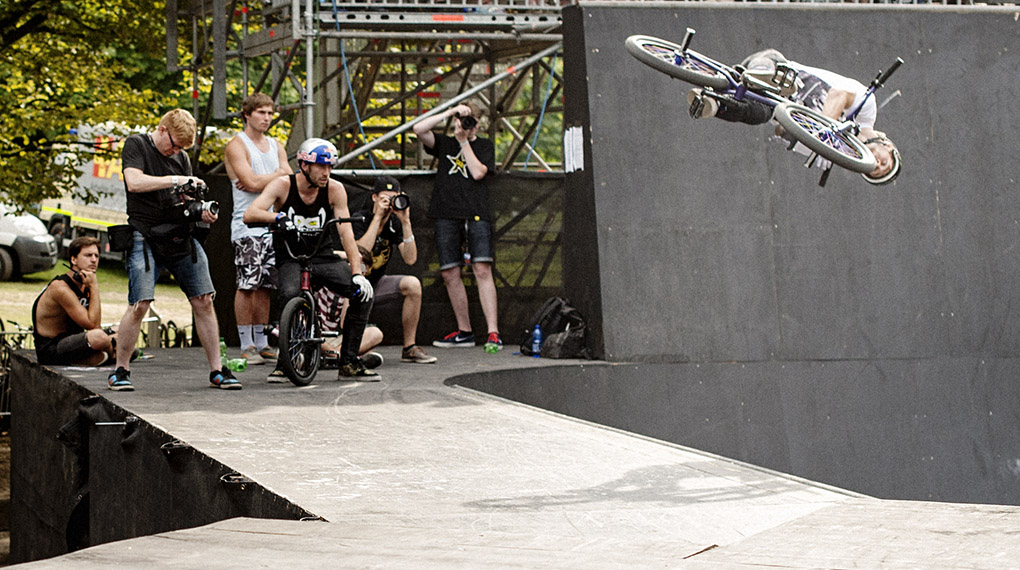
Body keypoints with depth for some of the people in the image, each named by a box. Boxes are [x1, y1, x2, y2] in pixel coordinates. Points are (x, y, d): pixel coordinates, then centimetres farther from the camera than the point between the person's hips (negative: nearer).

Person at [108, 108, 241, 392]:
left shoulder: (181, 157, 17)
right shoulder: (136, 145, 1)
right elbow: (135, 182, -15)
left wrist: (201, 211, -2)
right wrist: (175, 180, -17)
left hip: (181, 237, 5)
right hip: (146, 236, -5)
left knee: (203, 301, 0)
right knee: (139, 305, -14)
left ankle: (216, 371, 6)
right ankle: (121, 370, 1)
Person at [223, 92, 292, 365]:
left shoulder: (276, 146, 18)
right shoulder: (237, 145, -3)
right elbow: (252, 182, -15)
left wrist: (261, 180, -7)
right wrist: (277, 175, -1)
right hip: (247, 225, -6)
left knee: (265, 285, 8)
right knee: (247, 285, -7)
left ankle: (261, 343, 13)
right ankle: (246, 345, -4)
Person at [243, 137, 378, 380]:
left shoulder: (335, 189, -8)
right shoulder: (283, 186, -12)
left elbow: (346, 234, -11)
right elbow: (249, 215, -22)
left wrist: (357, 273, -22)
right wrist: (278, 217, -42)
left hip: (322, 257, 3)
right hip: (290, 258, -3)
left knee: (363, 292, -18)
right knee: (290, 295, -35)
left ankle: (348, 362, -6)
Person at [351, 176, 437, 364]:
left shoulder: (394, 223, -2)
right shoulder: (360, 220, -17)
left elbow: (410, 259, -12)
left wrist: (405, 221, -20)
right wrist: (378, 217, -31)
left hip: (376, 283, 6)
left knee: (413, 284, -21)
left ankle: (409, 348, -8)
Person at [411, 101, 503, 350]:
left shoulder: (484, 145, 14)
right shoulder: (444, 143, 16)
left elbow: (478, 172, -3)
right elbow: (419, 129, 0)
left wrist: (464, 141, 0)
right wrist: (450, 112, -4)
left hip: (476, 214, -3)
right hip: (447, 215, 3)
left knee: (482, 269, -14)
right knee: (449, 273, 2)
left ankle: (493, 332, -18)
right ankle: (464, 331, 13)